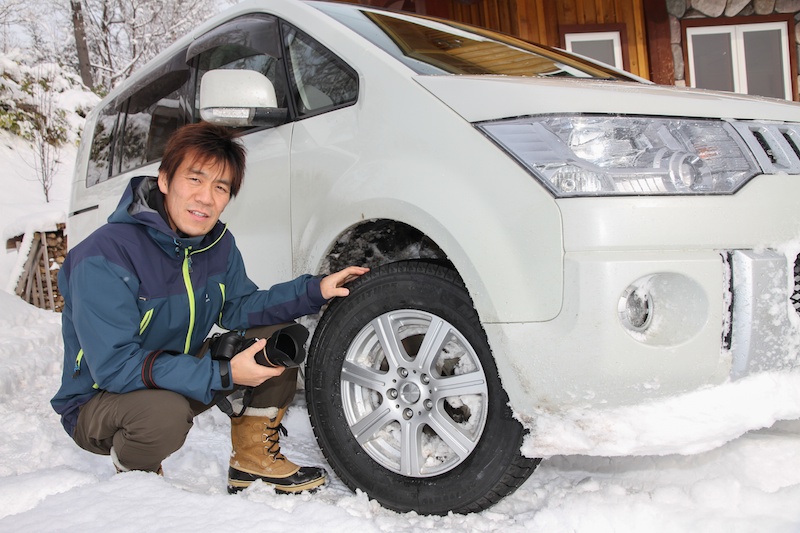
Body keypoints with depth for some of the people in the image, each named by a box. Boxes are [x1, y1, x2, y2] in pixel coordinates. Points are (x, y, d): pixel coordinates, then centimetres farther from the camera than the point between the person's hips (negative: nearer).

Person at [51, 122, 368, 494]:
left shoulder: (218, 242, -4)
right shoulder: (104, 257, -28)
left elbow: (238, 308, 4)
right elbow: (114, 367, -31)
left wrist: (315, 291, -11)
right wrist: (223, 375, -33)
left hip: (180, 381, 7)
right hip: (97, 403, -6)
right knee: (165, 413, -40)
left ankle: (254, 461, 5)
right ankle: (134, 478, -4)